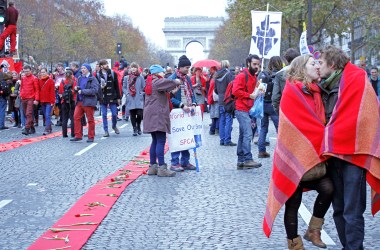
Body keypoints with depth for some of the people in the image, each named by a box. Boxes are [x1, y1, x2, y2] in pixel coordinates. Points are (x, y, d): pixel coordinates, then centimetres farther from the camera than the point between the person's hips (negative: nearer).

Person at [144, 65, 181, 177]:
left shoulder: (151, 83, 22)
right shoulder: (157, 82, -10)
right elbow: (167, 83, -26)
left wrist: (172, 92, 4)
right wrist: (176, 82, -6)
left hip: (152, 116, 11)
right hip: (157, 116, -11)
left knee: (155, 141, 13)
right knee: (161, 141, -11)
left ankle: (152, 166, 16)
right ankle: (162, 168, -14)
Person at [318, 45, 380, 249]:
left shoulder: (356, 80, -7)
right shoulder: (326, 86, 14)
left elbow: (354, 118, -16)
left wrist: (328, 139, -11)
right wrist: (327, 147, 3)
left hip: (352, 154, -7)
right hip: (333, 154, 7)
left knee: (352, 212, -6)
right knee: (339, 209, 12)